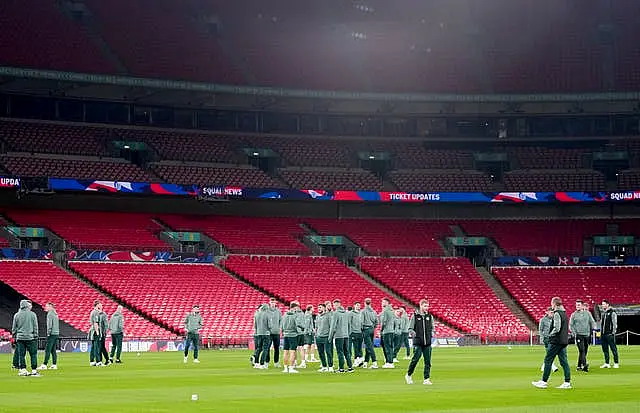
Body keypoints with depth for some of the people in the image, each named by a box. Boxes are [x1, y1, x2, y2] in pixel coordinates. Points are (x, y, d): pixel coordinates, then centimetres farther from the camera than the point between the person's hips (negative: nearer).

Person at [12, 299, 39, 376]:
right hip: (30, 337, -3)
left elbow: (14, 327, 8)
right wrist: (36, 336, 6)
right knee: (33, 354, 1)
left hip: (20, 338, 3)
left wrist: (14, 335, 18)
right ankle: (34, 370, -2)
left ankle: (23, 369, 5)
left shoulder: (16, 315, 3)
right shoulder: (32, 314, -3)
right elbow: (35, 327, -1)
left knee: (21, 355, 7)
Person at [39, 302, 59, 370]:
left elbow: (49, 324, -16)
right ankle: (54, 365, 8)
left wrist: (48, 333, -15)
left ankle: (44, 365, -13)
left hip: (52, 334, -9)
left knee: (47, 350, -10)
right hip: (57, 333, 9)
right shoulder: (55, 314, 18)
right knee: (53, 350, 10)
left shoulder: (50, 314, -9)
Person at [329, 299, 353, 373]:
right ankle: (350, 367, 5)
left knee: (340, 352, -3)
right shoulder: (346, 313, 11)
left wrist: (330, 336, -4)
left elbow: (333, 326, -9)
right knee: (346, 352, 9)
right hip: (346, 335, 6)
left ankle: (341, 368, -4)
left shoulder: (336, 313, -9)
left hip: (339, 336, -6)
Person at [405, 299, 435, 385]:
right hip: (418, 342, -4)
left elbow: (433, 327, 20)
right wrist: (413, 333, -15)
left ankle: (426, 379, 6)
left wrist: (432, 333, 2)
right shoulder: (415, 316, 0)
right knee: (415, 359, -9)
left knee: (428, 361, 1)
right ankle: (408, 375, 12)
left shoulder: (429, 316, 10)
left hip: (427, 342, 4)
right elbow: (410, 329, 2)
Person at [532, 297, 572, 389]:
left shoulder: (557, 314, -13)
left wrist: (550, 334, -7)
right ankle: (567, 382, 4)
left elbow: (556, 328, -21)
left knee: (548, 360, -3)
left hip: (556, 341, -9)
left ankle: (543, 381, -1)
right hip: (564, 341, 9)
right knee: (564, 361, 7)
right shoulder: (564, 313, 14)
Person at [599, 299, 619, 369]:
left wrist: (613, 333, -13)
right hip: (603, 334, 8)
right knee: (605, 349, 7)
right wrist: (601, 333, 16)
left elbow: (614, 324, -8)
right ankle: (607, 363, 11)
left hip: (610, 334, -8)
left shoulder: (612, 313, -5)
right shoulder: (603, 313, 17)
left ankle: (616, 363, -2)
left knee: (613, 349, -4)